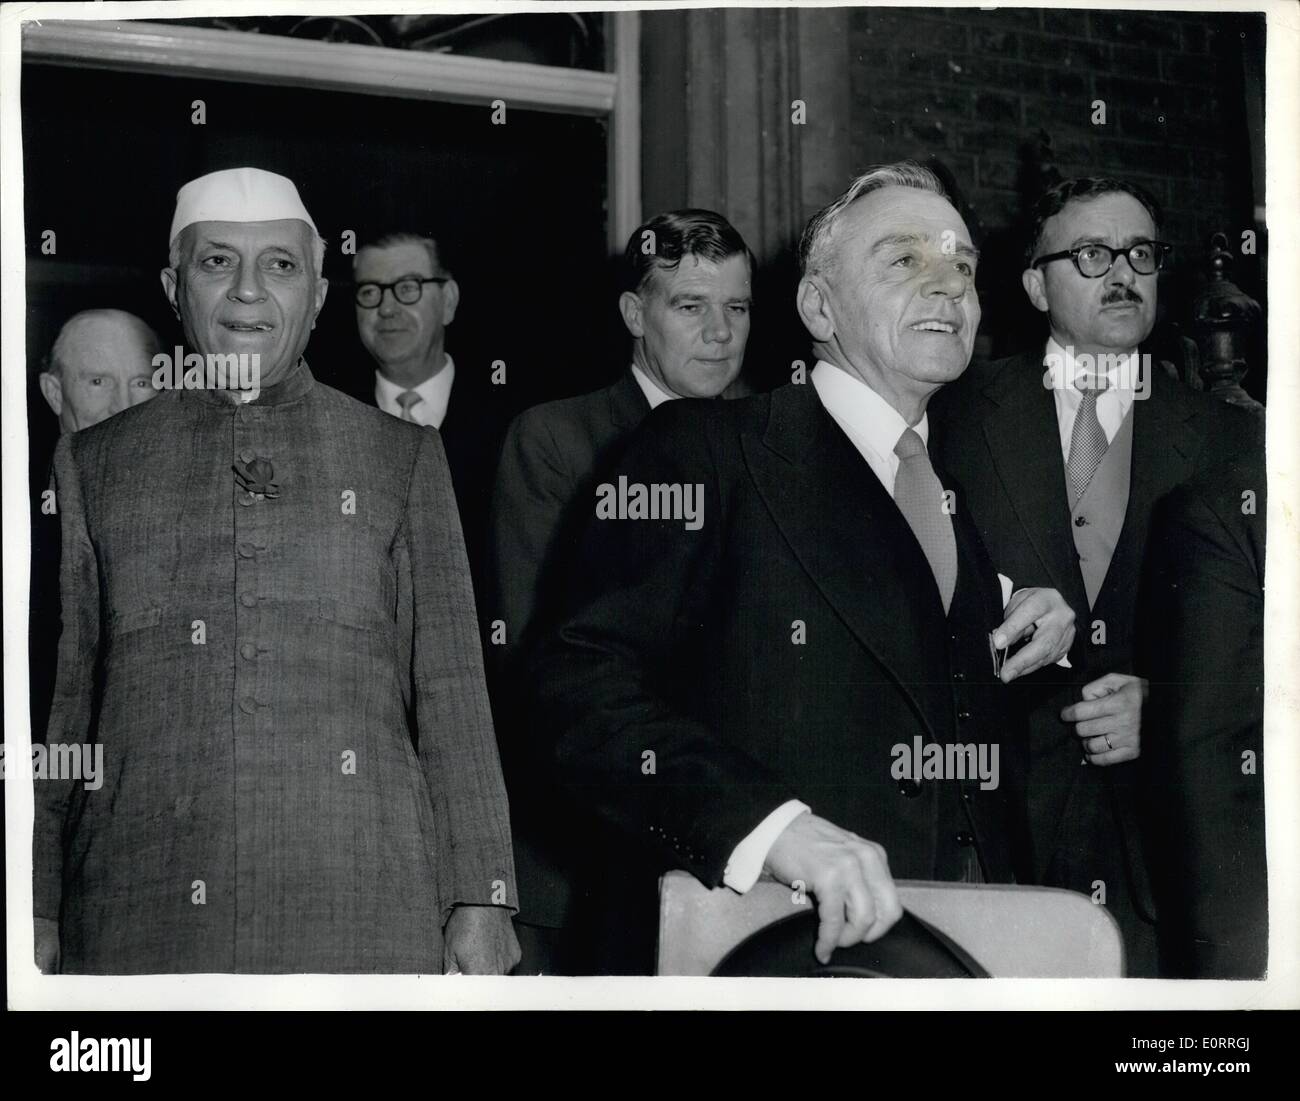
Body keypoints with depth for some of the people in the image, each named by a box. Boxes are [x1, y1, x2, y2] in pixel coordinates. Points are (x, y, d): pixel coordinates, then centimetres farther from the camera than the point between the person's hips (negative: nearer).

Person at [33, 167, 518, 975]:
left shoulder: (403, 459, 13)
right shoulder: (93, 464, 15)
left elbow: (452, 693, 8)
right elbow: (57, 698, 13)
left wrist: (480, 901, 0)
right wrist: (33, 910, 6)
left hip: (356, 914, 0)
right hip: (138, 921, 1)